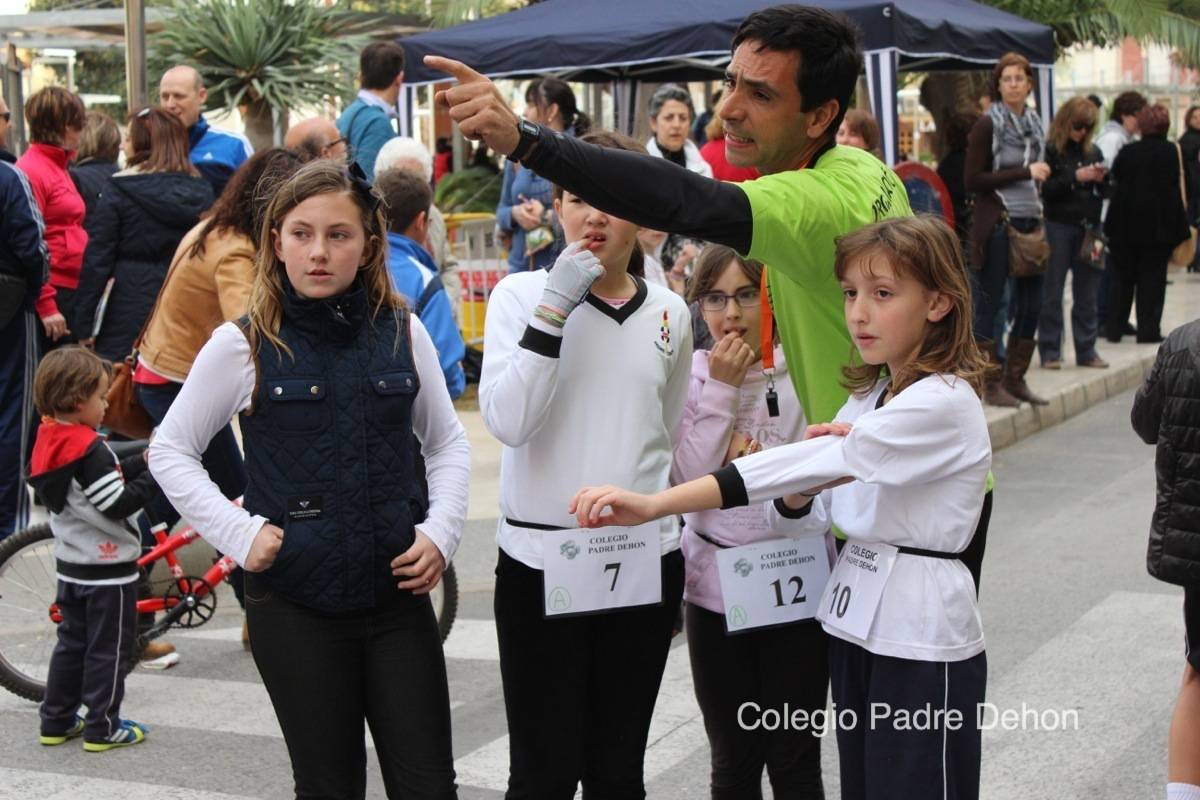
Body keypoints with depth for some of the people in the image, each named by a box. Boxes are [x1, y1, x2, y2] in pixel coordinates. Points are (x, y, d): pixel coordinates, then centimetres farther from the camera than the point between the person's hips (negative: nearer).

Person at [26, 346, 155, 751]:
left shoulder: (50, 441, 5)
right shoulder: (89, 449, -23)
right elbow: (119, 505, -24)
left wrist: (141, 460, 6)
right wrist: (156, 473, -16)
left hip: (70, 565, 9)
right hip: (107, 568, -9)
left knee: (72, 641, 19)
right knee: (108, 649, 3)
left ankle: (56, 721, 24)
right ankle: (103, 728, 10)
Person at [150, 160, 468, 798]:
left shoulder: (401, 332, 2)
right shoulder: (243, 344, -5)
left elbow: (446, 441, 13)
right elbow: (170, 452, 2)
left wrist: (440, 531, -1)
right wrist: (239, 534, -8)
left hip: (397, 590, 2)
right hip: (295, 604, -2)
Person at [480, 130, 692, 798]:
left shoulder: (670, 313, 5)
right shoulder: (523, 294, -4)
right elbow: (508, 421, -17)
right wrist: (554, 309, -20)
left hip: (645, 561, 3)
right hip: (541, 561, -3)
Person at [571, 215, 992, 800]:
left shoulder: (944, 403, -18)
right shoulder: (868, 396, 10)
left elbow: (812, 464, -28)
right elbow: (801, 503, 10)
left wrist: (655, 504, -33)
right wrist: (800, 494, -16)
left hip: (921, 641, -8)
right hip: (855, 623, 8)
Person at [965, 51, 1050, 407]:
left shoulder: (1035, 125, 13)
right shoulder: (987, 125, -7)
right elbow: (973, 179, -13)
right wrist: (1024, 173, -15)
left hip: (1029, 222, 7)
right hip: (997, 224, -7)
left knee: (1031, 304, 8)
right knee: (991, 305, -1)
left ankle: (1016, 379, 19)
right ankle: (991, 384, 5)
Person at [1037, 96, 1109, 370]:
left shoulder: (1093, 152, 11)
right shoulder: (1051, 151, -4)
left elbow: (1105, 193, 13)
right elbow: (1044, 190, -13)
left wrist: (1102, 178, -7)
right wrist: (1075, 177, -19)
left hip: (1088, 228, 5)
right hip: (1058, 226, -5)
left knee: (1087, 294, 8)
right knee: (1053, 293, 1)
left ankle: (1086, 350, 15)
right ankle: (1050, 351, 7)